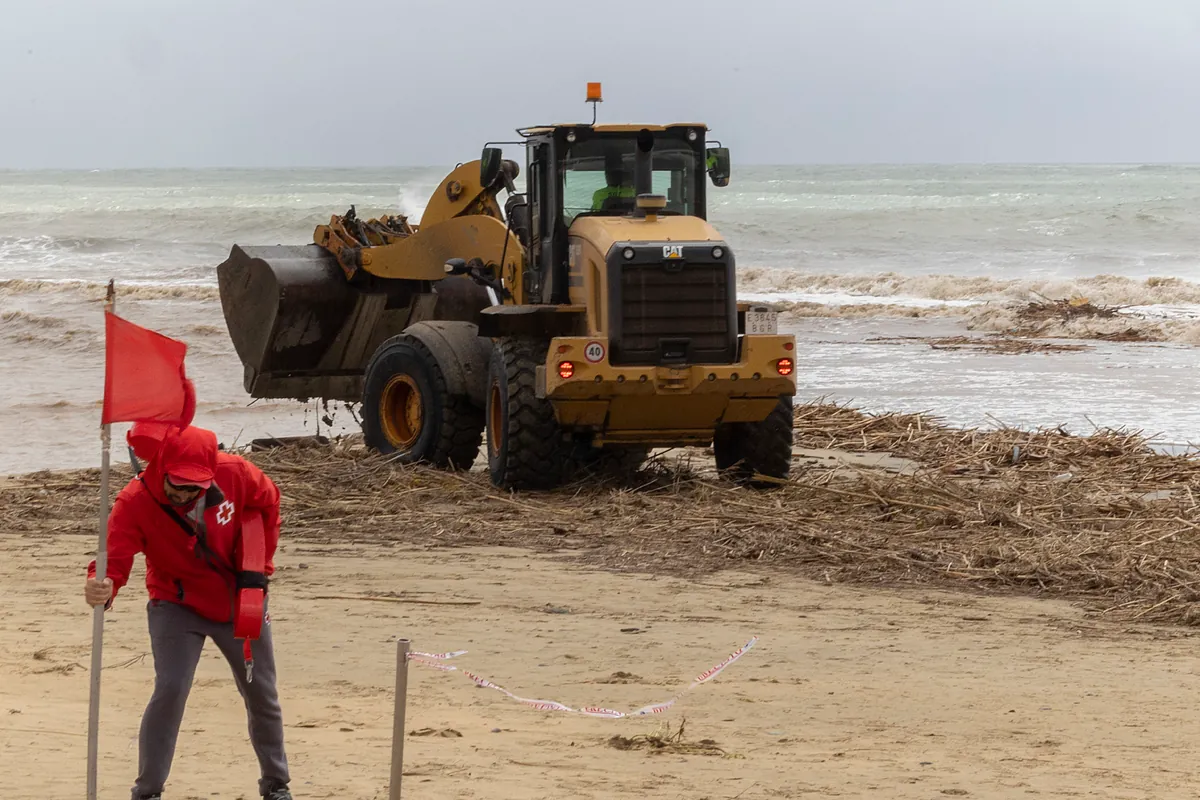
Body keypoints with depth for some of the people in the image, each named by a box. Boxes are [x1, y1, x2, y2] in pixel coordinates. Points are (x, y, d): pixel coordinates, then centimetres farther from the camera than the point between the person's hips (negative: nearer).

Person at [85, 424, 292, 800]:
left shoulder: (235, 473, -23)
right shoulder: (134, 502, -29)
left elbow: (267, 501, -2)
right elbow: (115, 557, -37)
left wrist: (258, 563, -3)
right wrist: (103, 586, -60)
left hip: (241, 600, 3)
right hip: (177, 606, -3)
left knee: (262, 694, 13)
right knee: (170, 690, -20)